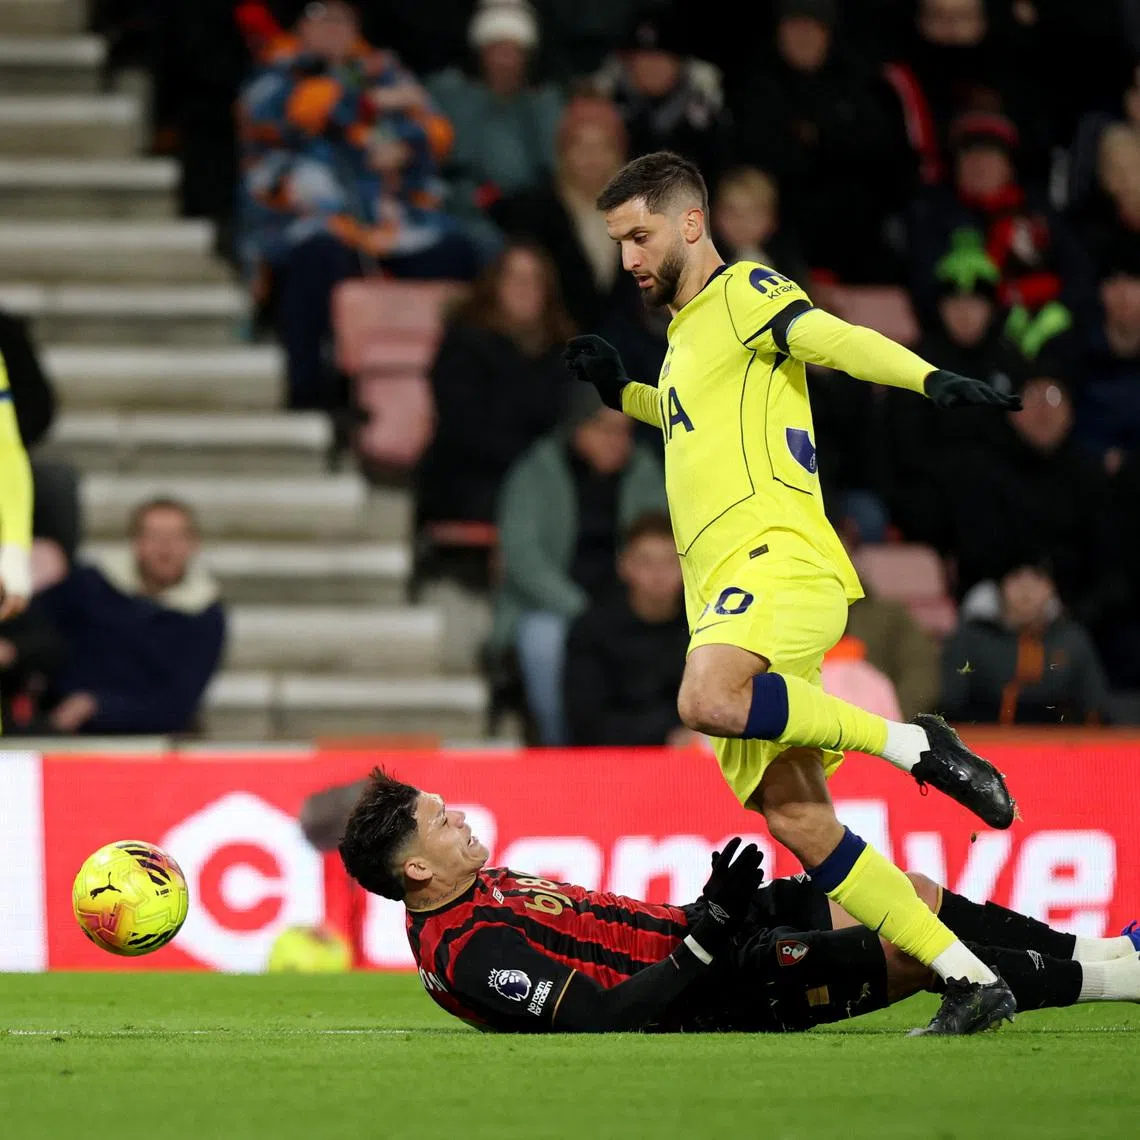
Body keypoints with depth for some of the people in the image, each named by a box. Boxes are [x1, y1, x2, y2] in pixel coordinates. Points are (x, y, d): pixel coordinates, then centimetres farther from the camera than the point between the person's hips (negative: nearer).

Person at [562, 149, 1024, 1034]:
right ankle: (972, 979, -3)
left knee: (708, 699, -38)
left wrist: (933, 380, -33)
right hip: (726, 594, 9)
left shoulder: (745, 292, 2)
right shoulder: (686, 331, 27)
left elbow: (837, 340, -17)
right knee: (796, 822, -2)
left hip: (780, 556, -9)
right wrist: (622, 392, 35)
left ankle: (914, 744, -20)